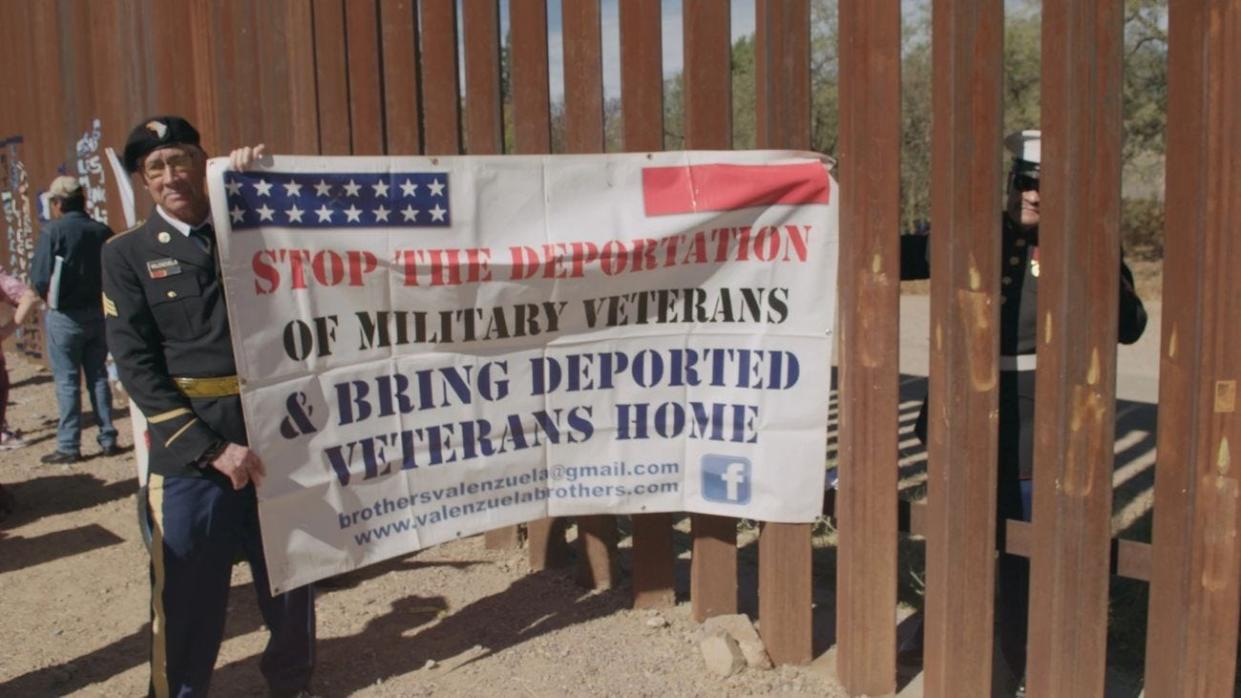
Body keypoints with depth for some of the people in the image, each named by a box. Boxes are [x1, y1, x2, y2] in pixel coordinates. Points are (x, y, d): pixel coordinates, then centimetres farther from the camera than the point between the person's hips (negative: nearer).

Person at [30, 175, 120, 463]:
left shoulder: (54, 231, -13)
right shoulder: (103, 232, -1)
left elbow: (40, 278, -15)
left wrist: (51, 299, 3)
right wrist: (98, 296, 9)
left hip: (65, 317, -4)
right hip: (98, 314, 4)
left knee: (67, 382, 3)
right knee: (98, 377, 14)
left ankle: (68, 446, 6)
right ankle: (108, 439, 15)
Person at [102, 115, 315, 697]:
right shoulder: (127, 254, 2)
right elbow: (137, 366, -6)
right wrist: (212, 448, -15)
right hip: (188, 452, -2)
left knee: (291, 586, 14)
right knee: (187, 601, 7)